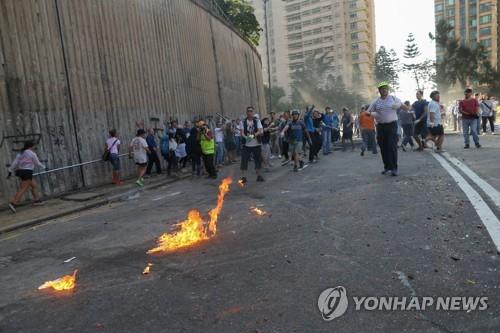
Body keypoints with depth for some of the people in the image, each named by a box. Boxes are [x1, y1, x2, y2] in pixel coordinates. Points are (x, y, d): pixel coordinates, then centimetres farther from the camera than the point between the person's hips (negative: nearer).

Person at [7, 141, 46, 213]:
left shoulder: (21, 153, 14)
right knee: (23, 189, -11)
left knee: (34, 185, 20)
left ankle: (36, 200, 27)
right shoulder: (32, 153, -6)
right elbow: (37, 163, 0)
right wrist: (44, 167, 18)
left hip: (20, 171, 9)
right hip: (27, 172, -9)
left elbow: (14, 162, 7)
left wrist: (10, 171, 8)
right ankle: (13, 203, -20)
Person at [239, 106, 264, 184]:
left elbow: (261, 131, -10)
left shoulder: (257, 121, 0)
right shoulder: (243, 122, 1)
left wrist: (253, 135, -28)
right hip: (246, 145, -1)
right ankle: (243, 177, 1)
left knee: (258, 160, 8)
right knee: (244, 160, -5)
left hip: (256, 144, 1)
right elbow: (242, 133, -6)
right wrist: (246, 137, -28)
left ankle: (259, 176, 24)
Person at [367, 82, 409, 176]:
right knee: (383, 147, 5)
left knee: (392, 147, -9)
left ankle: (394, 168, -5)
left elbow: (405, 108, 3)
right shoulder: (376, 102, 8)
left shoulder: (394, 99, 4)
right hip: (380, 126, 3)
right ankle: (387, 167, 17)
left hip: (392, 125, -3)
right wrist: (372, 114, -11)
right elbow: (368, 112, 11)